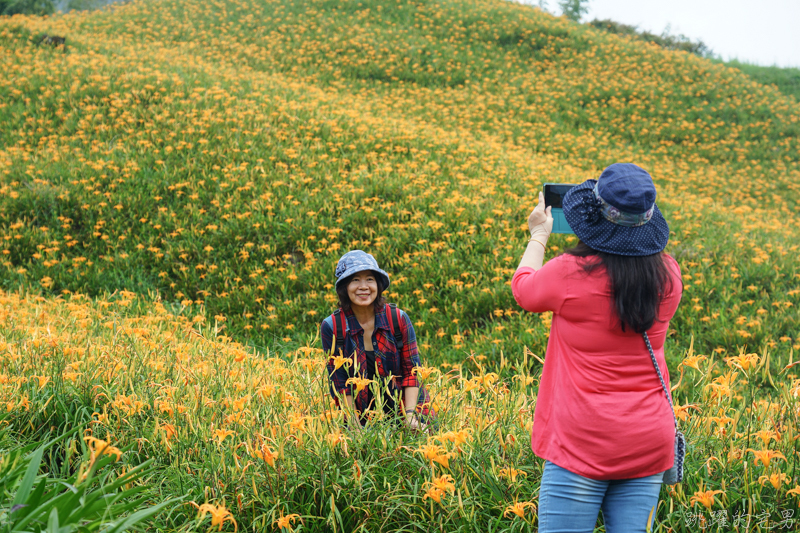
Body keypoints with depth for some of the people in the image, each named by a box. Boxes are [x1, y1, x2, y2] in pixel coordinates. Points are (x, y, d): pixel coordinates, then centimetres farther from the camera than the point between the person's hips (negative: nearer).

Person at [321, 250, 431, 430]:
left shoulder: (398, 319, -4)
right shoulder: (331, 327, -6)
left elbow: (412, 371, -2)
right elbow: (339, 383, -4)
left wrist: (410, 415, -14)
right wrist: (356, 427, -13)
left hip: (403, 405, 1)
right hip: (361, 415, -1)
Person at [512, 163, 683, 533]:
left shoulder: (571, 274, -15)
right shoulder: (668, 276, -2)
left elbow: (523, 289, 8)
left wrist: (538, 235, 24)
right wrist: (629, 233, 31)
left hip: (582, 445, -5)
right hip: (649, 445, 5)